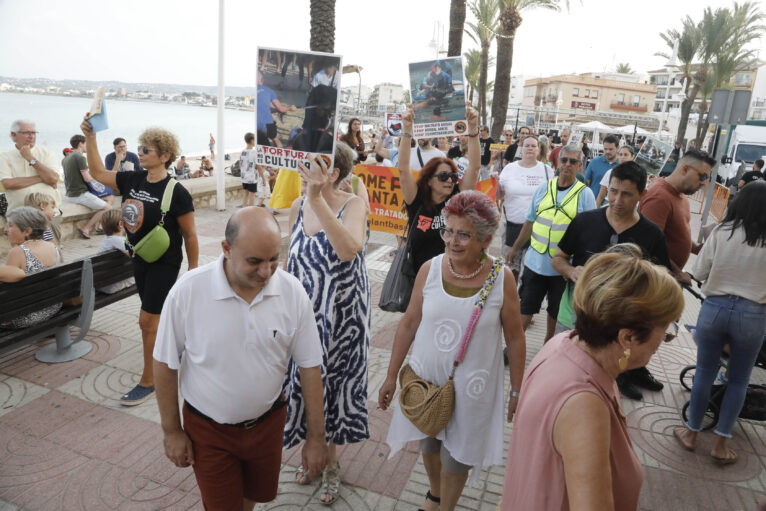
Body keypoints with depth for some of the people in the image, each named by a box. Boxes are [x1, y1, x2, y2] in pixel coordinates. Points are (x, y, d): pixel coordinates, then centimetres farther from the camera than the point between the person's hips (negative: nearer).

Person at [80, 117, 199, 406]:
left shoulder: (176, 192, -18)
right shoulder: (132, 180, 1)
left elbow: (190, 235, -13)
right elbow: (98, 173, 11)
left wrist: (193, 270, -9)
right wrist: (90, 138, 2)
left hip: (165, 263, -7)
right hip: (140, 260, 7)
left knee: (148, 320, -3)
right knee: (159, 316, 18)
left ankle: (148, 381, 12)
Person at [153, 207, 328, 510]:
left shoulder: (293, 292, -17)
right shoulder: (187, 291, -22)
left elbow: (309, 367, -9)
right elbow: (166, 364, -9)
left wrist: (316, 437, -5)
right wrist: (172, 431, -2)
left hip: (267, 423, 2)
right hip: (208, 429, -2)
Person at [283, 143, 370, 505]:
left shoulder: (353, 205, -17)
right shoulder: (298, 206, -2)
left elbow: (349, 249, -39)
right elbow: (290, 260, 9)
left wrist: (317, 198, -43)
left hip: (341, 317, -4)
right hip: (304, 312, 4)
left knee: (331, 383, 13)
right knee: (305, 383, 16)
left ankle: (329, 460, 40)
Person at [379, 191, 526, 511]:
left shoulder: (502, 280, -15)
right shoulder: (430, 270, -10)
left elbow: (515, 339, -5)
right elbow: (409, 323, -1)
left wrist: (516, 392, 1)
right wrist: (391, 376, 3)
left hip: (471, 386, -2)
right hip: (426, 377, 3)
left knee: (457, 455, 15)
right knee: (428, 444, 23)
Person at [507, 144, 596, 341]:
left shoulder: (585, 194, -5)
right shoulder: (544, 188, 3)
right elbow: (530, 221, 11)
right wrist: (515, 248, 13)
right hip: (535, 261, 2)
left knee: (556, 310, 15)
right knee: (525, 306, 10)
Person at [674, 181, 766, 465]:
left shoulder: (721, 232, -8)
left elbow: (698, 273, -2)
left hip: (715, 308, 1)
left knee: (704, 373, 14)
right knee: (738, 381, 15)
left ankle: (691, 433, 27)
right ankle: (721, 444, 20)